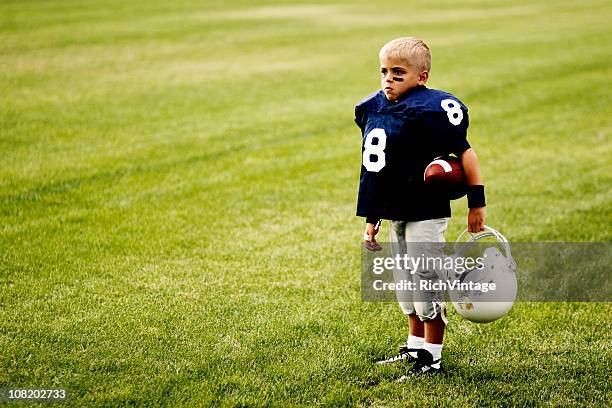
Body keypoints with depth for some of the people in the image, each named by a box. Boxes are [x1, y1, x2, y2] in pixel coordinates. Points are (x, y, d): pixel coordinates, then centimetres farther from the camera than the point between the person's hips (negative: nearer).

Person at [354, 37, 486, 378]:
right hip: (395, 212, 8)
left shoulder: (427, 111, -18)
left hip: (425, 212, -8)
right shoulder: (372, 109, 5)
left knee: (427, 281, -1)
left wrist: (477, 203, -13)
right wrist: (371, 218, 17)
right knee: (405, 282, 18)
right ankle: (415, 347, 34)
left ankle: (432, 358, 11)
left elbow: (465, 154, -14)